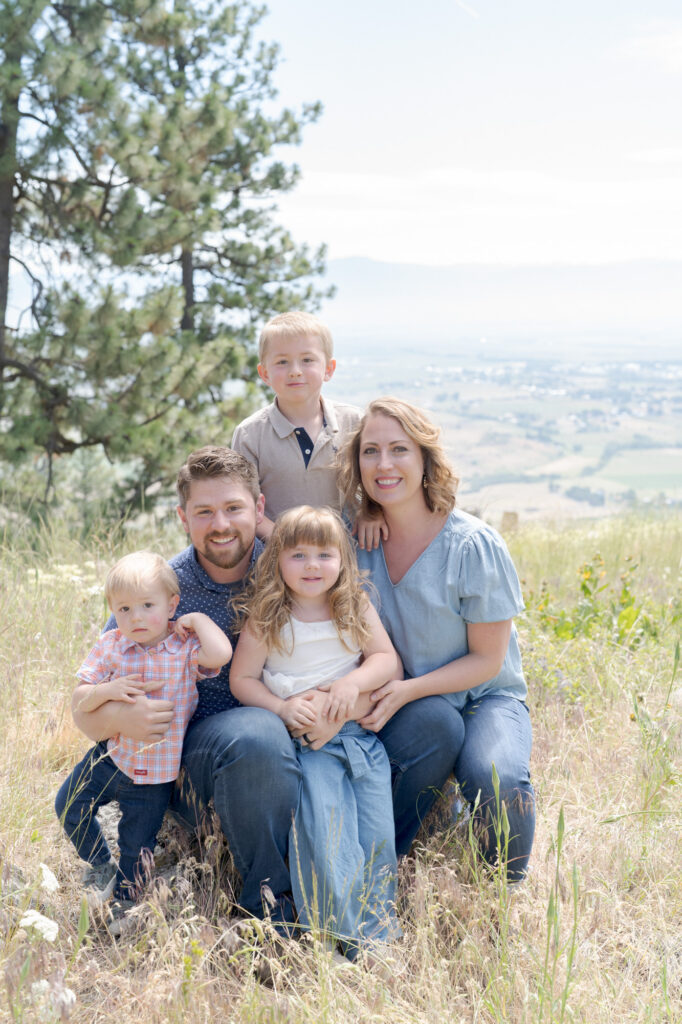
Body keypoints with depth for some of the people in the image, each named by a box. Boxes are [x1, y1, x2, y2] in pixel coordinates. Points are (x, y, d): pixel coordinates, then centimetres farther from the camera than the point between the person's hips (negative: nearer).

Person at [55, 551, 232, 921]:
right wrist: (107, 690, -26)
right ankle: (100, 865, 36)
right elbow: (81, 701, -6)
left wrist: (198, 619, -23)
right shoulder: (110, 647, -7)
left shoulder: (184, 648, -16)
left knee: (136, 849, 11)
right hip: (111, 755, 3)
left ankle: (123, 905, 39)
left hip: (155, 772, -3)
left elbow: (220, 654, -38)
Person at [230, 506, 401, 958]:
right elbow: (242, 678, 3)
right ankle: (349, 937, -8)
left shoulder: (357, 608, 7)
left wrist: (354, 681, -14)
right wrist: (281, 707, -13)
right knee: (327, 835, -16)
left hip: (362, 733, 3)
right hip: (304, 741, -3)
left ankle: (381, 933, 7)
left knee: (377, 832, -4)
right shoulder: (266, 618, 0)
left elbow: (389, 661, 5)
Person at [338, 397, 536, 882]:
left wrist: (406, 690, -24)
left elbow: (487, 660, -11)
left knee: (494, 777, -32)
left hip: (486, 696, -2)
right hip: (399, 702, 3)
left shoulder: (474, 546, -15)